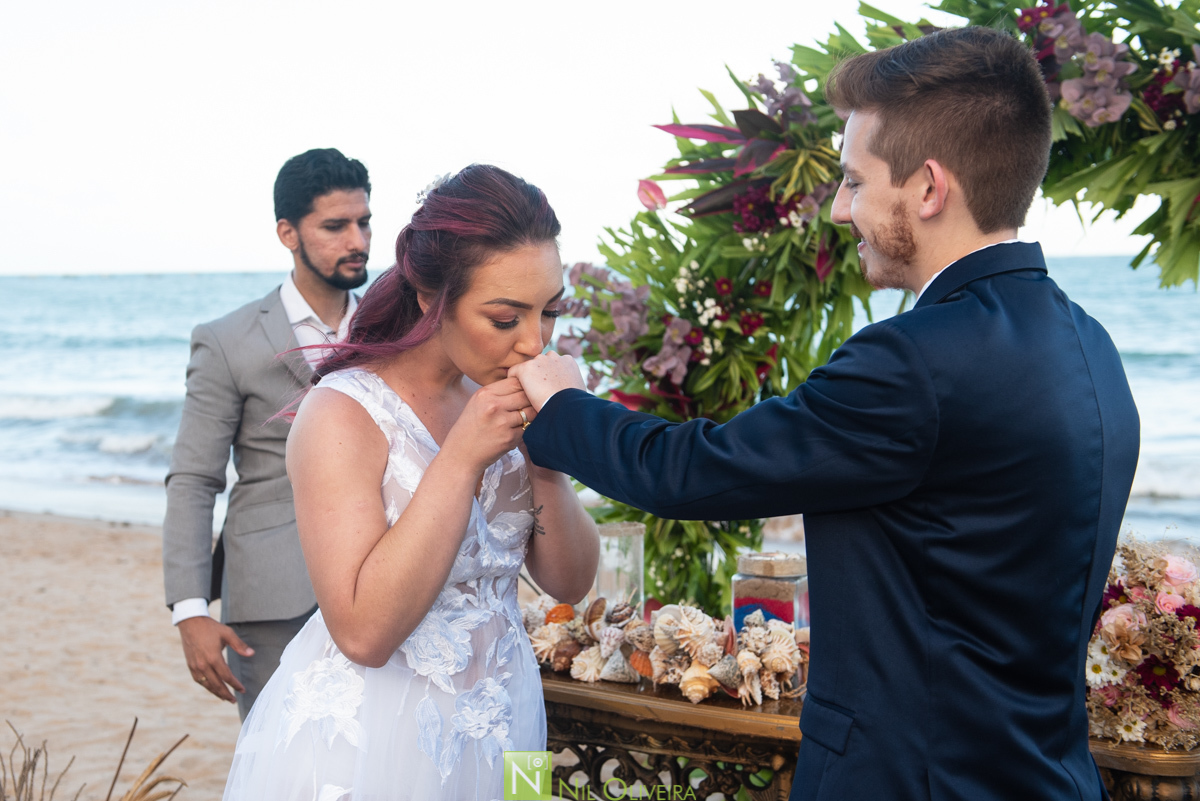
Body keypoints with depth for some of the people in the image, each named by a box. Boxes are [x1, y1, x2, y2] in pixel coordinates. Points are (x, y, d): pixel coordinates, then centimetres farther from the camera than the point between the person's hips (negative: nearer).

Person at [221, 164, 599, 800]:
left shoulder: (499, 398, -1)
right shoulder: (341, 414, -19)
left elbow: (570, 583, 1)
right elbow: (364, 632, -26)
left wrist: (546, 462, -17)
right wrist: (461, 459, -28)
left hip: (495, 725, 6)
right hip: (366, 743, -6)